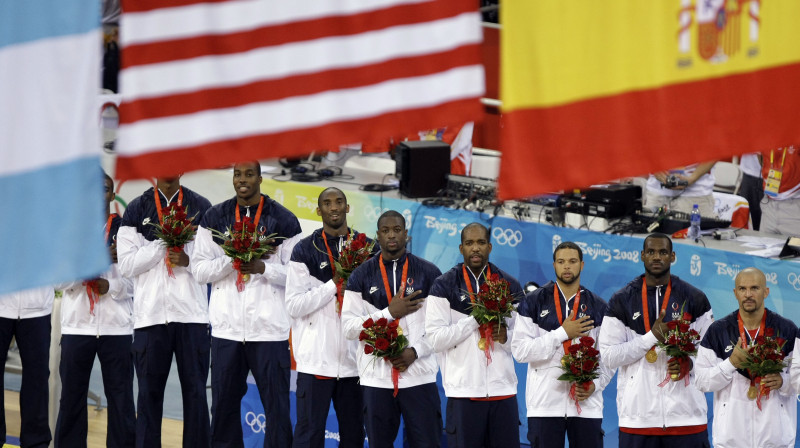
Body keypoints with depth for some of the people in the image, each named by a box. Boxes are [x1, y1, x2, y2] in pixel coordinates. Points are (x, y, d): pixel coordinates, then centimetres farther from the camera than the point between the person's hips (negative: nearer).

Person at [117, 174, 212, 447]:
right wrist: (163, 241, -9)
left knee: (195, 389, 2)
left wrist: (189, 261, -13)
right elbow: (126, 265, -2)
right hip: (150, 314, 0)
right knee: (149, 391, 5)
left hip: (192, 314, 0)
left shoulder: (201, 208, 7)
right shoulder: (137, 210, 6)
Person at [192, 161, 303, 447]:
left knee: (277, 406, -1)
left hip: (270, 329, -3)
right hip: (226, 327, 3)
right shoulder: (214, 218, 9)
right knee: (224, 404, 10)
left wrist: (263, 267, -16)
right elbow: (199, 270, 4)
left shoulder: (283, 220, 2)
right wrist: (230, 260, -12)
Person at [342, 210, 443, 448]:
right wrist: (389, 313, -10)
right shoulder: (361, 276, 5)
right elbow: (349, 327, -2)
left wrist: (415, 351, -11)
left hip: (419, 376, -1)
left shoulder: (428, 273, 4)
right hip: (376, 378, 1)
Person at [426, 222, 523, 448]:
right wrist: (476, 318, -12)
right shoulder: (444, 286, 2)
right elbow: (436, 339, -6)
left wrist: (507, 336, -8)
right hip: (464, 391, -3)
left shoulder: (509, 286, 11)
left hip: (503, 390, 3)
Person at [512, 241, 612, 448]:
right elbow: (520, 351, -6)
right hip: (545, 405, -2)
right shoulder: (534, 302, 4)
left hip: (587, 404, 2)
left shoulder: (598, 307, 10)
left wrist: (596, 384, -7)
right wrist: (563, 333, -11)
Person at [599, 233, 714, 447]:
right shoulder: (622, 300, 7)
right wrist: (652, 336, -10)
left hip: (686, 414, 0)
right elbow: (608, 356, 0)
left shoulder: (694, 299, 9)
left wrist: (689, 362, -13)